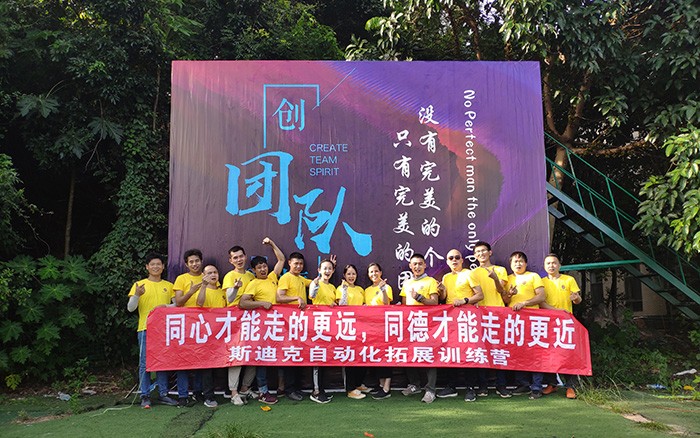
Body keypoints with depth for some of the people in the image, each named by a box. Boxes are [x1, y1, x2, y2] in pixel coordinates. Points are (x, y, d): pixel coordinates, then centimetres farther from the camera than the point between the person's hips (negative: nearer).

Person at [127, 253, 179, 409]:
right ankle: (145, 396, 4)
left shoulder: (169, 286, 12)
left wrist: (165, 306, -11)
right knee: (145, 363, -2)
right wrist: (137, 295, -20)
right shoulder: (139, 285, 5)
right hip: (145, 329, -2)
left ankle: (164, 394, 13)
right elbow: (130, 308, -1)